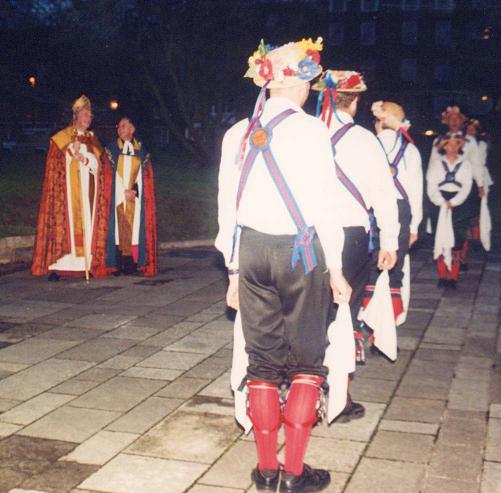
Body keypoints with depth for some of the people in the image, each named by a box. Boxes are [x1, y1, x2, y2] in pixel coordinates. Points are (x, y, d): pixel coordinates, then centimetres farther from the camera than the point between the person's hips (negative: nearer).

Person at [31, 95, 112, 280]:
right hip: (67, 190, -4)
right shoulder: (61, 138, 5)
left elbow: (98, 165, 5)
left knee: (88, 224, -2)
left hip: (88, 193, 4)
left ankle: (87, 265, -1)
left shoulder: (93, 140, 16)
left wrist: (84, 158, -12)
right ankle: (58, 267, -12)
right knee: (65, 222, -10)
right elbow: (54, 166, 0)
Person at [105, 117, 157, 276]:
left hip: (136, 197, 1)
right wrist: (124, 192, -9)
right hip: (117, 196, -1)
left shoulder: (141, 150, 9)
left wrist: (134, 190, -11)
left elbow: (144, 175, 5)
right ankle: (118, 265, -5)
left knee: (134, 226, -3)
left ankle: (131, 263, -1)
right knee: (118, 226, -6)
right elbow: (109, 173, -1)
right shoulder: (111, 148, 6)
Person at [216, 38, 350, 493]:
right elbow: (325, 206, -10)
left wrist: (234, 271, 15)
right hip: (300, 251, -4)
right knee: (307, 362, 8)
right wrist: (335, 270, -2)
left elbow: (227, 208, 8)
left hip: (251, 251, 4)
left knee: (263, 361, 11)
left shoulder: (238, 134, 5)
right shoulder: (309, 129, -8)